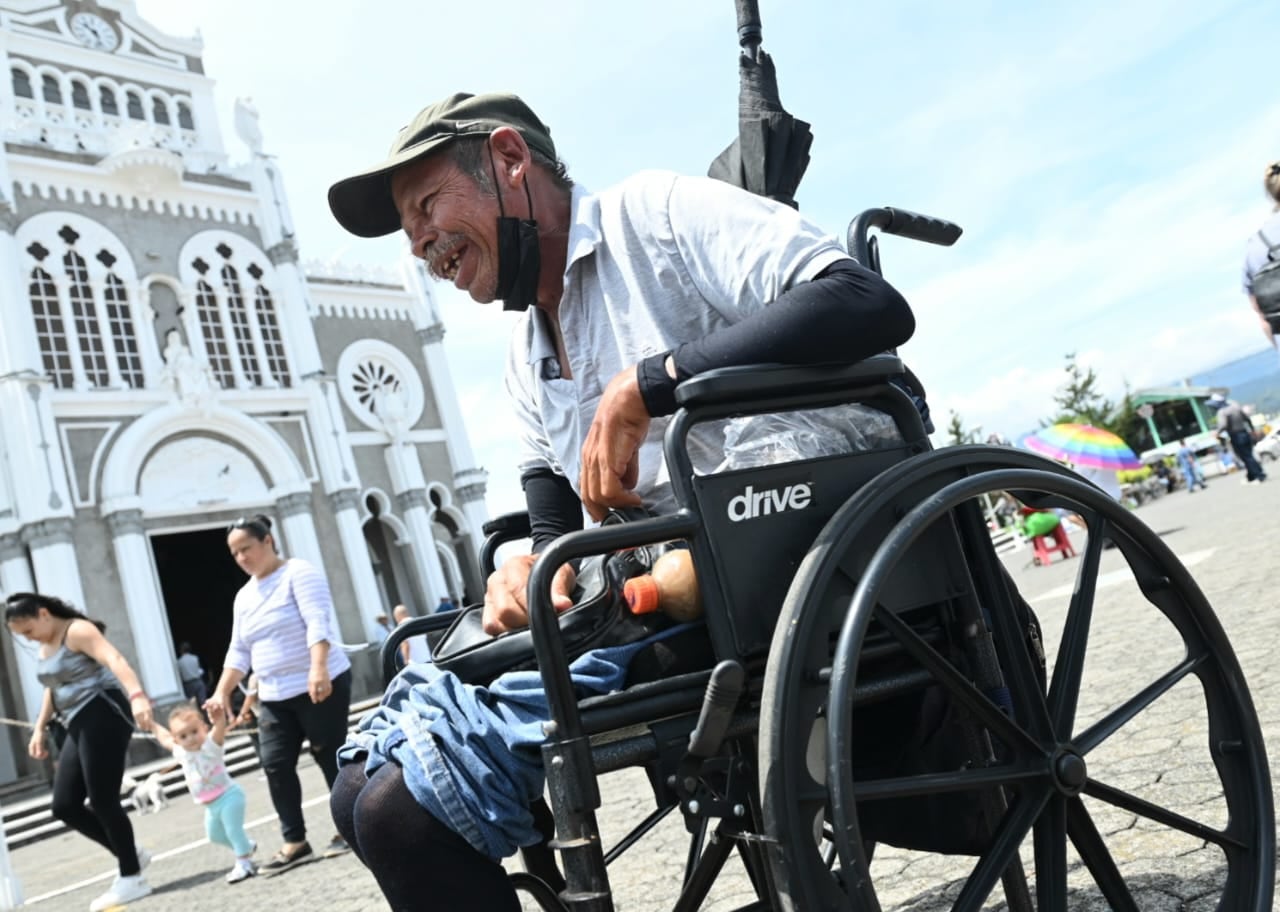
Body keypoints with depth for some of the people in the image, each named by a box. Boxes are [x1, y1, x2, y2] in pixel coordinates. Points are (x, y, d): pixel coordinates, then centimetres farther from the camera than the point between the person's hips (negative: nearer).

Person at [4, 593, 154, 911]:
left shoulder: (77, 631, -11)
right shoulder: (43, 648, 17)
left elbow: (115, 661, -28)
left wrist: (137, 695, -44)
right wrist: (40, 729, 25)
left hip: (103, 716, -9)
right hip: (79, 726, 9)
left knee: (103, 801, -9)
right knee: (64, 806, 5)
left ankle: (131, 879, 3)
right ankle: (131, 854, 18)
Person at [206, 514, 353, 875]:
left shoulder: (299, 574, -8)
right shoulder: (244, 597, 15)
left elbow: (318, 623, -21)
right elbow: (239, 651, 17)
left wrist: (318, 669, -34)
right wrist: (222, 691, 6)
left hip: (322, 685, -7)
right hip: (274, 696, 7)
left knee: (331, 756, -1)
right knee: (275, 764, 0)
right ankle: (295, 842, 8)